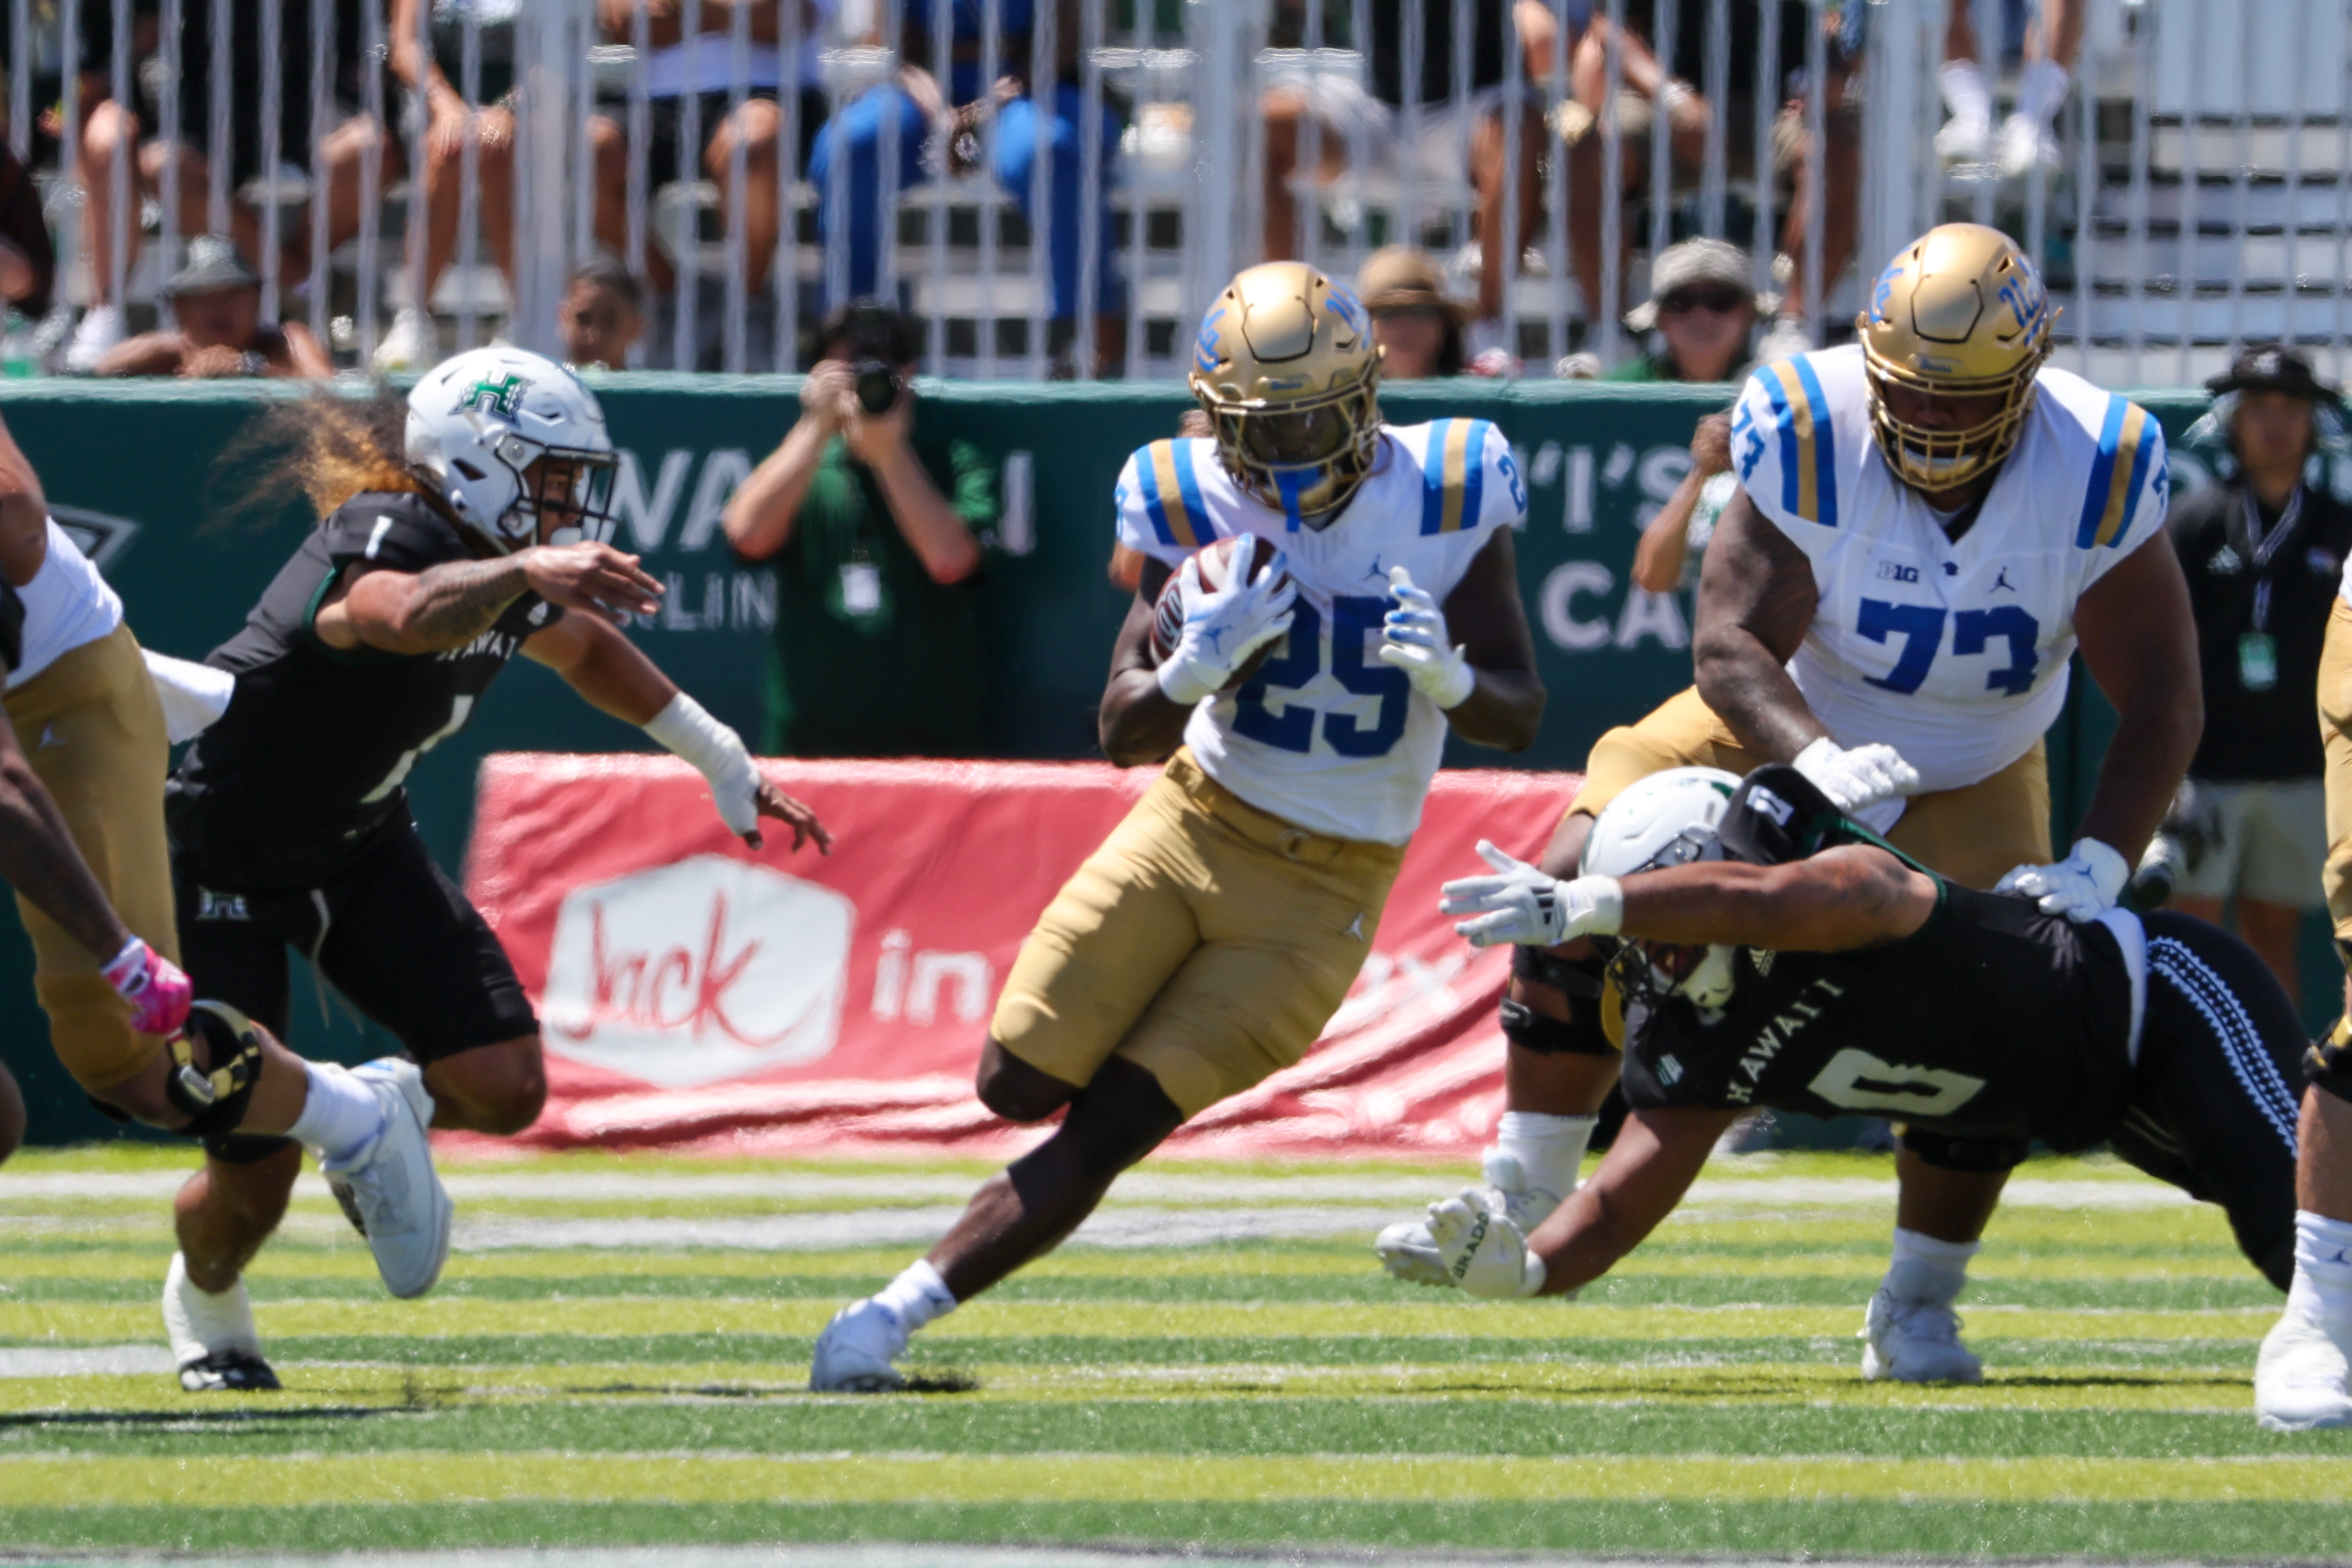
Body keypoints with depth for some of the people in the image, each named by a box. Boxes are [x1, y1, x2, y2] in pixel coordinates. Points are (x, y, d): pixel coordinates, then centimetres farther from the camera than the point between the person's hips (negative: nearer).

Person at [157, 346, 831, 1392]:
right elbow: (406, 615, -56)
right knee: (254, 1174, -5)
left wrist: (723, 765, 24)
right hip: (225, 863, -7)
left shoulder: (503, 568, -4)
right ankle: (205, 1305, 29)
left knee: (504, 1091, -11)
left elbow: (583, 648, 20)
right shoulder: (380, 539, -29)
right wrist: (523, 571, -73)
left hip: (360, 846, 7)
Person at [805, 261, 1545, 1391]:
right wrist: (1196, 668, -29)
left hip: (1319, 889, -2)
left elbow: (1519, 718, -4)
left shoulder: (1445, 499, -12)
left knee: (1106, 1133, -8)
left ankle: (903, 1309, -1)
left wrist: (1445, 678, -27)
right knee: (1022, 1083, -1)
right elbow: (1124, 733, -7)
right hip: (1194, 822, 2)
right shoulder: (1200, 510, -9)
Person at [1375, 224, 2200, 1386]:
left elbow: (2162, 699, -21)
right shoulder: (1811, 439, -30)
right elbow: (1732, 643, -27)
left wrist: (2098, 865, -35)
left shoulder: (2098, 475, -27)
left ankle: (1917, 1303, 10)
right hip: (1788, 726, -1)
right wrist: (1818, 762, -48)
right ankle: (1520, 1205, -8)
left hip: (1971, 783, 1)